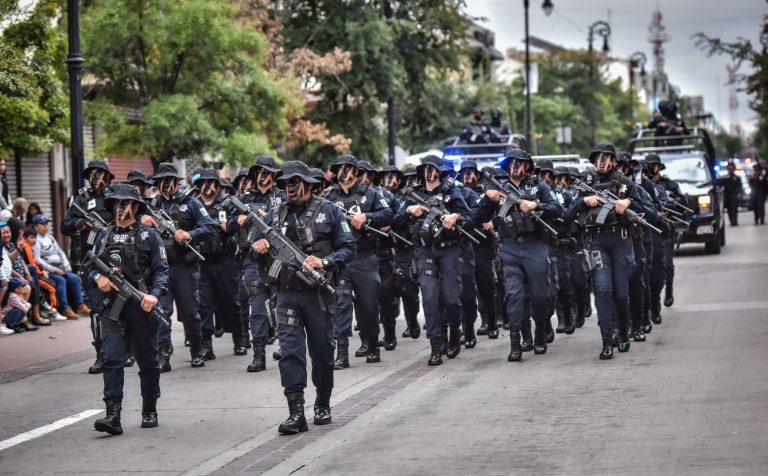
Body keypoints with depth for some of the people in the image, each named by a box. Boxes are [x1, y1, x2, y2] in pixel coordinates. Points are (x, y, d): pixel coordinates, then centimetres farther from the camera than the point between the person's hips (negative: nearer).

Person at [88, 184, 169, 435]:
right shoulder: (104, 236, 13)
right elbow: (91, 266, 18)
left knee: (148, 360, 8)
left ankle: (150, 411, 23)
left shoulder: (148, 235, 1)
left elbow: (162, 270, -4)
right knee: (111, 358, -11)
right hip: (112, 307, 2)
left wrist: (154, 294, -21)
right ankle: (113, 415, -17)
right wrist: (98, 277, -6)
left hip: (141, 306, -2)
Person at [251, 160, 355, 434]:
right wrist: (258, 246, -7)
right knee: (290, 350, -9)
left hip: (319, 292, -2)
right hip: (287, 294, 2)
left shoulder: (328, 211, 2)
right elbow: (257, 244, 18)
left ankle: (323, 405, 26)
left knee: (322, 351, 9)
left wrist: (324, 262, -16)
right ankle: (296, 413, -12)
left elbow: (348, 248, 0)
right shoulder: (276, 214, 11)